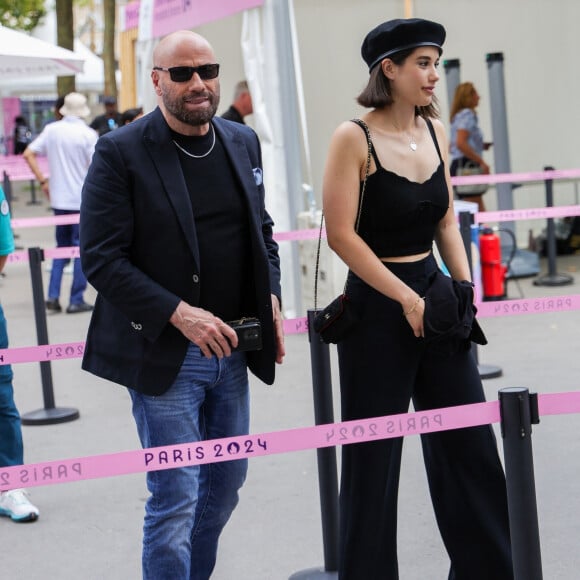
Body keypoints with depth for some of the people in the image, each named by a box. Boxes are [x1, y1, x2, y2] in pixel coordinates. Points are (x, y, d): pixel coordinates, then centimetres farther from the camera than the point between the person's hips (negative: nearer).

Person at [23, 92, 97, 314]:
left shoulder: (51, 129, 2)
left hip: (59, 199, 4)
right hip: (82, 200, -4)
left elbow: (28, 154, 1)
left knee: (62, 247, 17)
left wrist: (43, 181, 8)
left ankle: (53, 296, 8)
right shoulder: (88, 134, -10)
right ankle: (76, 300, 4)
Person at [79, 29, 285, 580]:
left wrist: (270, 299, 4)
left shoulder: (243, 142, 8)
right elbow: (101, 259, -15)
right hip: (164, 354, -6)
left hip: (231, 349, 6)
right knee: (175, 500, -4)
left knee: (226, 482, 17)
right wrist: (180, 315, -23)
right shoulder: (120, 152, -11)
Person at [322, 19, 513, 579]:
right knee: (373, 458, 4)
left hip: (434, 297, 6)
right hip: (378, 309, -6)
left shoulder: (435, 131, 6)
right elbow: (341, 235, -15)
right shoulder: (354, 138, -12)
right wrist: (407, 298, -16)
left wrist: (465, 288, 2)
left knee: (471, 447, 8)